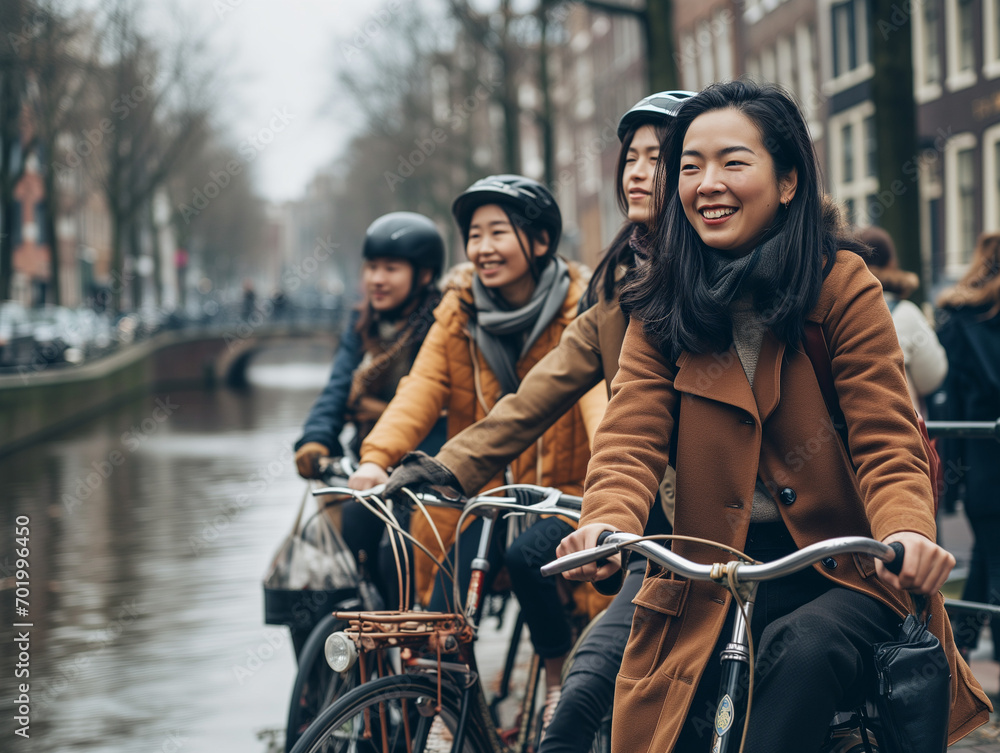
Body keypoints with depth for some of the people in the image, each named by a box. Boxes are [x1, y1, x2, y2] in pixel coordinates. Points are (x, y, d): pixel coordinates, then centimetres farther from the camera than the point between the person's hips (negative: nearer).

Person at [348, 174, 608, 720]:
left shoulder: (579, 310, -8)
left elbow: (597, 392, -25)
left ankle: (561, 676, -8)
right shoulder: (459, 311, 2)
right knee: (443, 622, -15)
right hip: (484, 490, 3)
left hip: (561, 491, -3)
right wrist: (376, 457, -29)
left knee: (525, 553, -32)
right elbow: (422, 388, -11)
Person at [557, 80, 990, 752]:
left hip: (838, 572, -2)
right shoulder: (662, 304, 5)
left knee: (803, 649, -34)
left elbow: (887, 442, -9)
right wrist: (608, 522, -30)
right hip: (713, 576, 2)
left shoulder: (844, 285, -3)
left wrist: (908, 532, -32)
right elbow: (631, 437, -6)